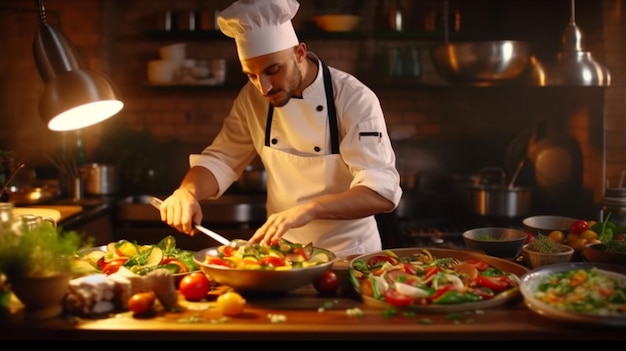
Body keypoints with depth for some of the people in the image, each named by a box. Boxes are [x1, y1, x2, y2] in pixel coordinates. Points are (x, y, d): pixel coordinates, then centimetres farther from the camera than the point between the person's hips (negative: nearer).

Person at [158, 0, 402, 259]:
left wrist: (310, 209, -38)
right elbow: (221, 160, 6)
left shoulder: (355, 99, -16)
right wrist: (187, 192, -15)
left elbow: (382, 192, -23)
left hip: (347, 255, -3)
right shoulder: (253, 97, 0)